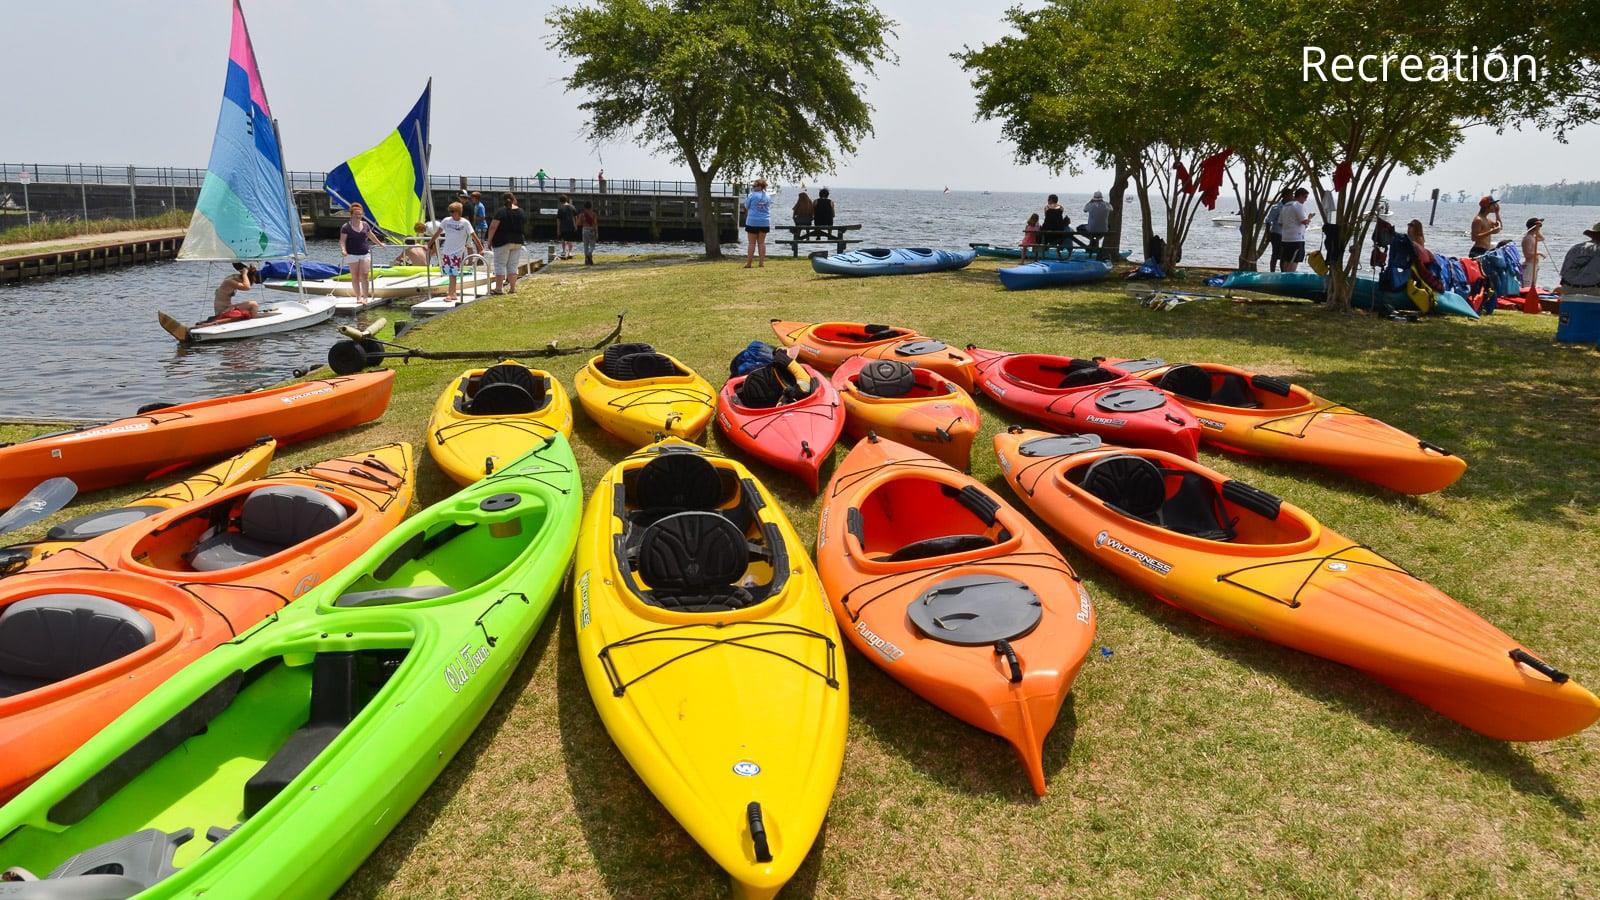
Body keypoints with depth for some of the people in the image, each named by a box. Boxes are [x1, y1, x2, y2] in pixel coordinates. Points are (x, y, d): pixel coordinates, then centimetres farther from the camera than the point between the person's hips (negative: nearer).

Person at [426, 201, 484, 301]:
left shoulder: (465, 223, -4)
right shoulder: (446, 221, 5)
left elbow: (474, 236, -4)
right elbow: (437, 234, 12)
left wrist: (481, 248, -8)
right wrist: (429, 245, 14)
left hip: (458, 252, -4)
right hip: (446, 251, 4)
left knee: (453, 274, -7)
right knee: (450, 273, 5)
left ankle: (450, 294, -7)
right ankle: (454, 293, 13)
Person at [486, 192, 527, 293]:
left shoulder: (501, 211, -10)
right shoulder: (521, 212, 5)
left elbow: (493, 227, -14)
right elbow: (524, 225, 19)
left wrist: (490, 240, -6)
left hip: (503, 241, -5)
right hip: (518, 242, 5)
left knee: (500, 265, 0)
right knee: (513, 265, 9)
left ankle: (499, 288, -1)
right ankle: (512, 288, 9)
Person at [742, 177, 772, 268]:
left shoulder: (752, 195, -8)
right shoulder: (767, 197, 5)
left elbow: (746, 206, 3)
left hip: (753, 222, -4)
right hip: (765, 222, 4)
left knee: (752, 243, 1)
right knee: (762, 242, 10)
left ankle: (748, 263, 1)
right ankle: (762, 262, 9)